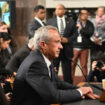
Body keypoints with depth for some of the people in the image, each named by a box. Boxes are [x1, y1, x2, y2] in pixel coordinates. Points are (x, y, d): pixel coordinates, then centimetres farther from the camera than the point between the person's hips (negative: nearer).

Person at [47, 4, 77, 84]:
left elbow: (74, 33, 7)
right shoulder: (50, 21, 7)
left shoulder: (71, 22, 9)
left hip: (67, 50, 1)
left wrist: (68, 39, -10)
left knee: (67, 72, 5)